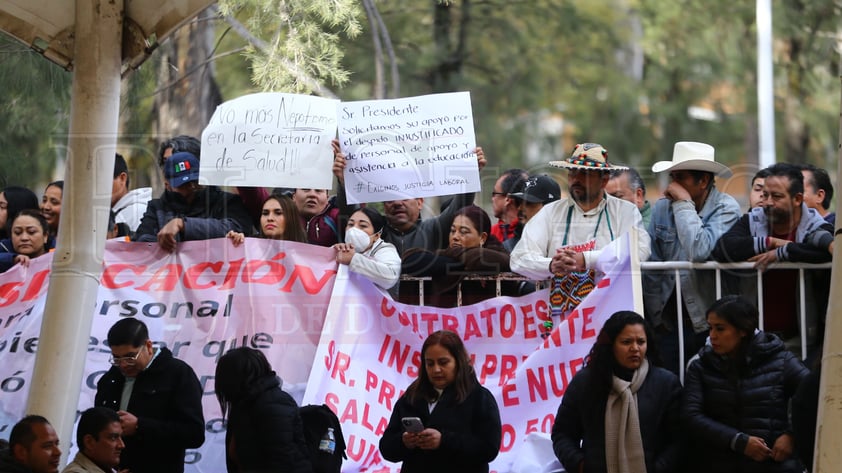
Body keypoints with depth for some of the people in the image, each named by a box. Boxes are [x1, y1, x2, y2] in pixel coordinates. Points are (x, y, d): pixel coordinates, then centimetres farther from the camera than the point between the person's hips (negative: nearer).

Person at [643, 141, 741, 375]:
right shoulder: (662, 208, 4)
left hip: (708, 320, -4)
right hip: (669, 320, 4)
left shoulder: (726, 208, -8)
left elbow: (700, 252, -25)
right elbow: (651, 270, 6)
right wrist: (656, 318, 3)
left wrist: (684, 204, -16)